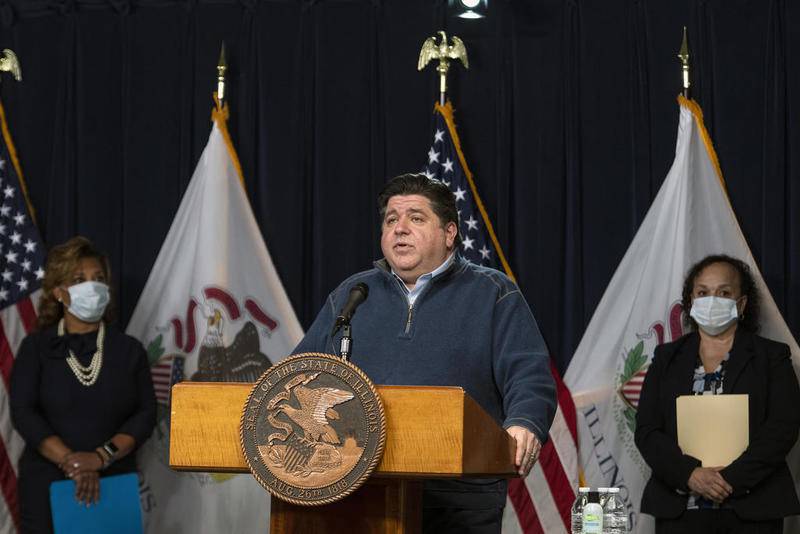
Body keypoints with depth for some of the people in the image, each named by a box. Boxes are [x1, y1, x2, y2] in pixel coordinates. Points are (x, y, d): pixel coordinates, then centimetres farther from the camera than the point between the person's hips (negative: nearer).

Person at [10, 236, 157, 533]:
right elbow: (23, 414, -7)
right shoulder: (36, 348, 2)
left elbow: (145, 414, 0)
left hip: (114, 486, 1)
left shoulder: (129, 350, 7)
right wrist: (73, 464, -18)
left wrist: (101, 457, -16)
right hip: (48, 487, -1)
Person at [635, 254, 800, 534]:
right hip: (679, 509, 1)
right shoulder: (667, 358, 12)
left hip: (750, 510, -1)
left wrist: (731, 479, -15)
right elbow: (646, 430, 4)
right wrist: (690, 474, -12)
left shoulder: (771, 356, 6)